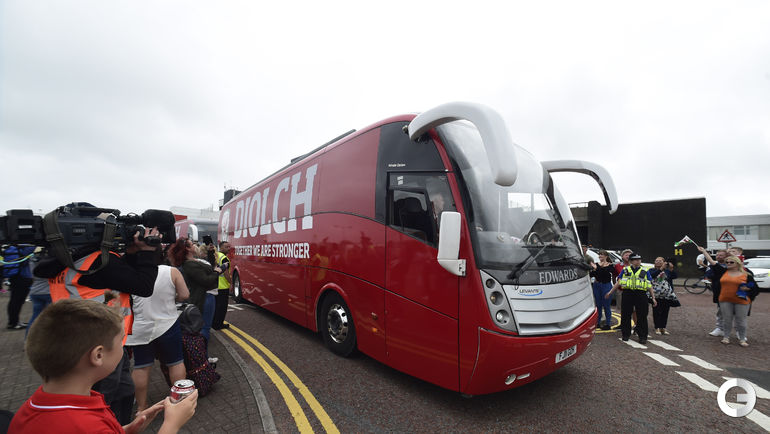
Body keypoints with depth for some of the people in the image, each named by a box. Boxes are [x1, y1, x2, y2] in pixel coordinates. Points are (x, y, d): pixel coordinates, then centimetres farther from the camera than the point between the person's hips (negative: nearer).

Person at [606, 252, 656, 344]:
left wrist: (653, 298, 6)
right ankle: (626, 334, 18)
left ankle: (642, 337, 9)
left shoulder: (645, 271, 11)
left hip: (641, 294, 0)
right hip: (628, 294, 0)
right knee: (626, 315, 5)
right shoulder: (625, 270, 11)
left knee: (642, 316, 0)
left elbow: (649, 285, 11)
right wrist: (610, 292, 8)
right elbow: (618, 282, 12)